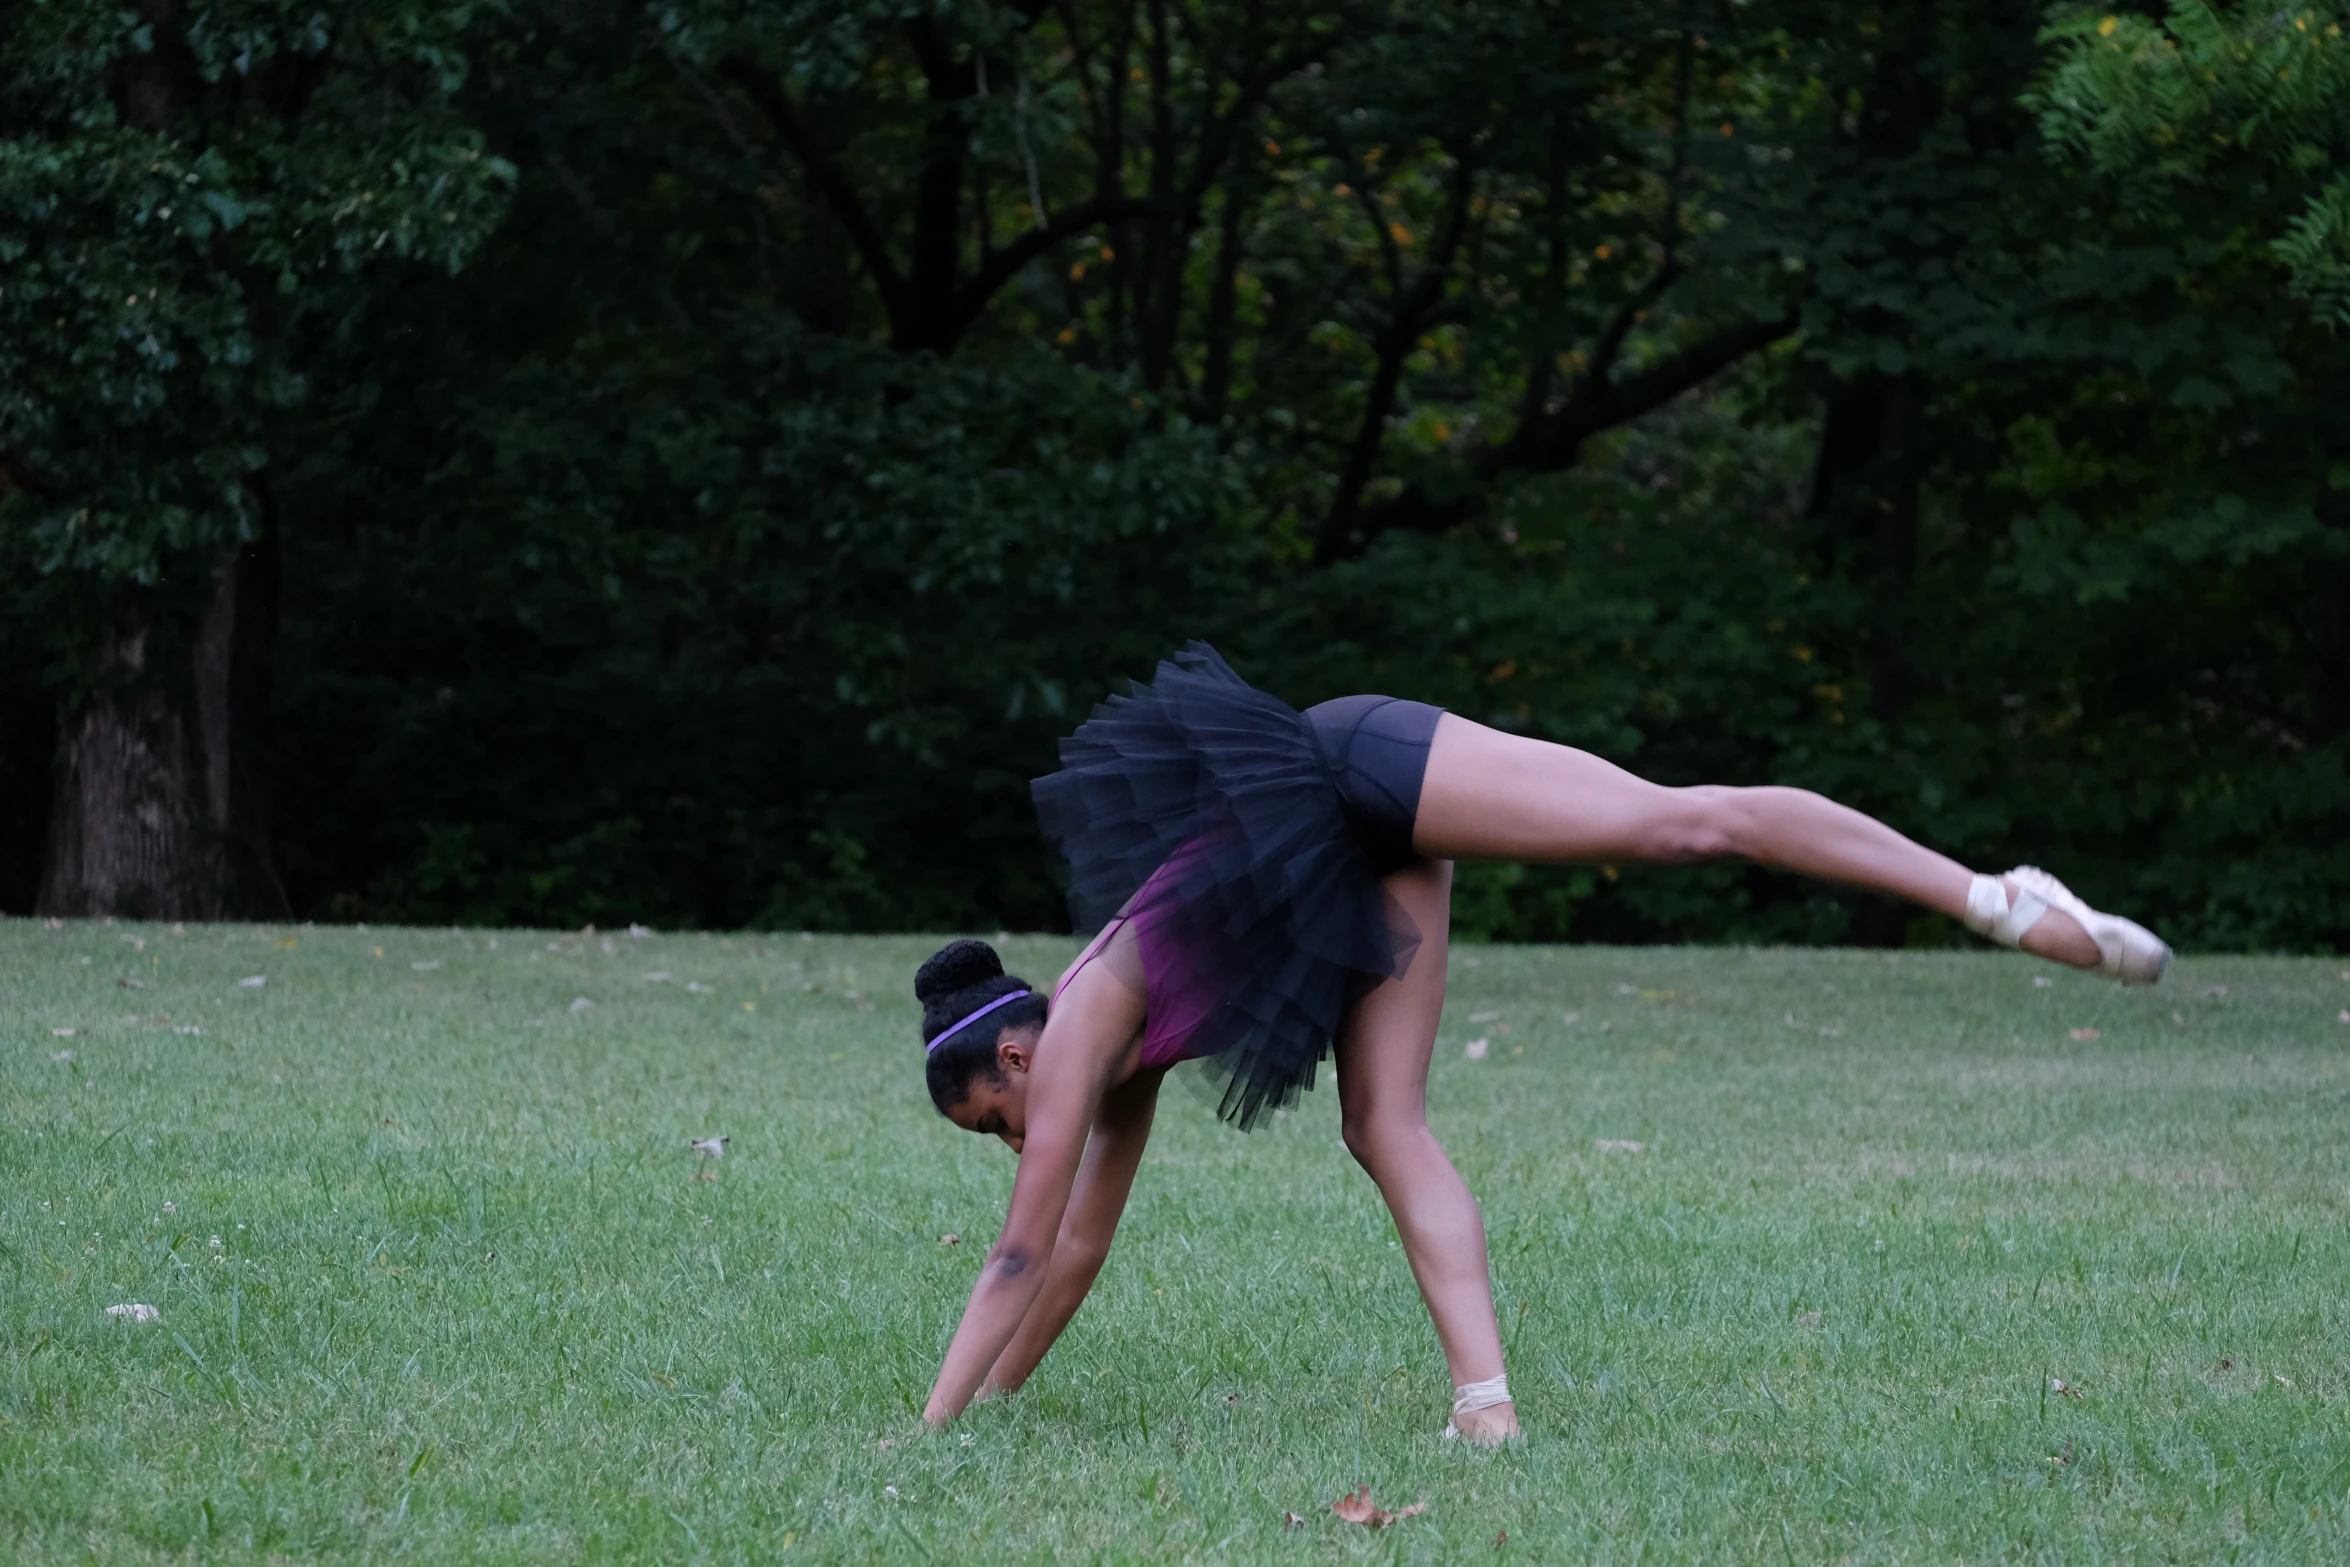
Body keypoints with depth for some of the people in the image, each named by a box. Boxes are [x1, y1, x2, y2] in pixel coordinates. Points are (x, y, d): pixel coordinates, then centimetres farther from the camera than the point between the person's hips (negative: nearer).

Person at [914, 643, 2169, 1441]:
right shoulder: (1117, 1057, 12)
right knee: (1385, 1129, -3)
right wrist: (990, 1404, 23)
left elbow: (1020, 1251, -10)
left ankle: (1991, 896, -25)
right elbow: (1077, 1247, 21)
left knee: (1680, 821, -16)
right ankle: (1486, 1399, -10)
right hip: (1370, 855, 8)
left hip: (1353, 770, -8)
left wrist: (934, 1425, -7)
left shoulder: (1078, 1027, -9)